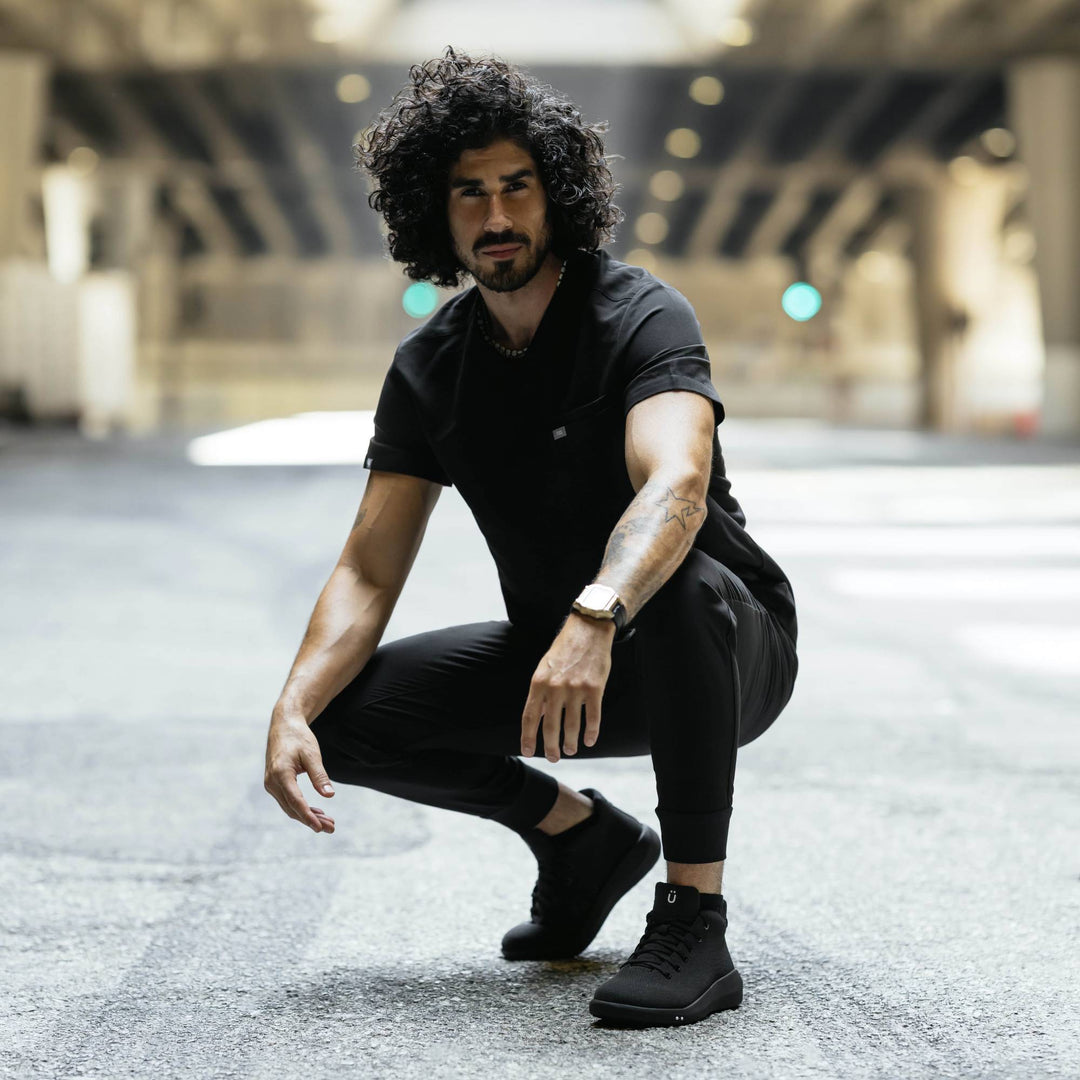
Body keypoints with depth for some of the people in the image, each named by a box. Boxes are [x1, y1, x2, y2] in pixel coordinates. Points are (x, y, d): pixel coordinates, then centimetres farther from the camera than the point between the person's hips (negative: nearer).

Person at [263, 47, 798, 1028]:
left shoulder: (640, 315, -20)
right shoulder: (431, 368, -3)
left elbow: (676, 487, -40)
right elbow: (369, 570, -5)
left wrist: (595, 618, -59)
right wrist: (295, 708, -23)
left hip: (733, 651, -5)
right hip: (553, 656, 6)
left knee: (678, 584, -40)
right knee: (348, 711, -12)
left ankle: (695, 921, -27)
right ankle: (581, 832, 9)